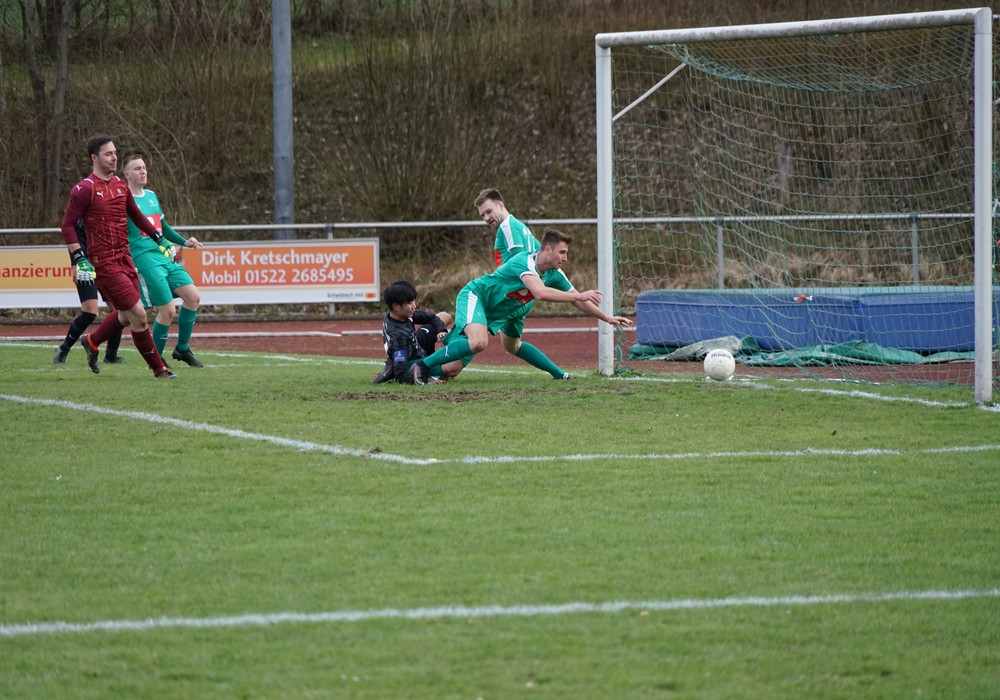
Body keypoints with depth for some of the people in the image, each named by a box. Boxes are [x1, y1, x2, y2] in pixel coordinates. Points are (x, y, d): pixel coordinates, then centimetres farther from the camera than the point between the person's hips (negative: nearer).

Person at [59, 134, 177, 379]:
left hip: (124, 258, 8)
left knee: (126, 315, 14)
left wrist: (159, 240, 21)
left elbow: (136, 216, 25)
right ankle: (159, 369, 1)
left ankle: (91, 341, 39)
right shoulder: (85, 189, -11)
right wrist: (80, 260, -19)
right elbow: (67, 225, -11)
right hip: (103, 264, -8)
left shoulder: (120, 185, 12)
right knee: (138, 314, -9)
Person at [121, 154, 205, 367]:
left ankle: (182, 349, 13)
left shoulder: (151, 196, 17)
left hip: (165, 257, 8)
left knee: (193, 296, -2)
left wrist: (184, 242, 22)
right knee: (168, 310, -12)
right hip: (144, 259, -8)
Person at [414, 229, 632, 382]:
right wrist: (580, 296, -41)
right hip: (474, 295, -9)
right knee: (479, 342, -34)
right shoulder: (525, 262, -27)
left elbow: (579, 302, 10)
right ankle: (423, 365, -26)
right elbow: (540, 293, -44)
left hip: (496, 313, 9)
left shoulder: (555, 275, -2)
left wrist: (608, 318, 3)